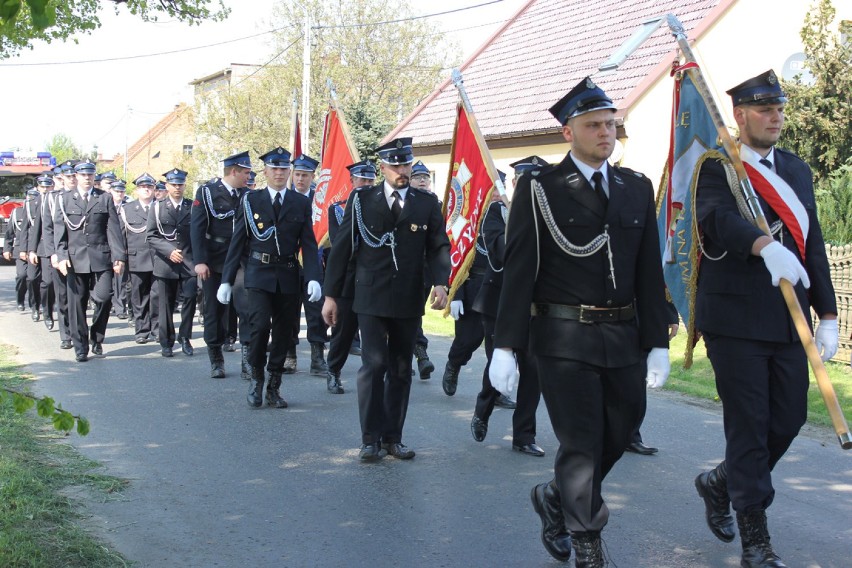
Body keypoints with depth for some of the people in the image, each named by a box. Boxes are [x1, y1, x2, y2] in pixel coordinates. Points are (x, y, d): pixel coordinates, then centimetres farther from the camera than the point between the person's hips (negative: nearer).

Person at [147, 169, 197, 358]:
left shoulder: (192, 207, 9)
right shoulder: (158, 207, 6)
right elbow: (151, 236, -1)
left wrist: (198, 258, -5)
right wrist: (169, 250, -14)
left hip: (189, 262, 0)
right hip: (165, 263, 0)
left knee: (190, 298, -10)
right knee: (166, 304, 5)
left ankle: (184, 337, 6)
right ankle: (166, 343, 14)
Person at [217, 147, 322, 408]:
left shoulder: (302, 203, 6)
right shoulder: (250, 200, 4)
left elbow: (308, 244, 1)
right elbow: (237, 242, 5)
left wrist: (313, 278, -13)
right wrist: (226, 280, 1)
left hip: (288, 277, 2)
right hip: (258, 275, -2)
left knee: (283, 333, 5)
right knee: (260, 325, -16)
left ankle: (273, 387, 19)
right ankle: (257, 378, 6)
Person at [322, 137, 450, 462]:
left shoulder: (427, 204, 6)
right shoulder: (362, 200, 2)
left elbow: (438, 246, 4)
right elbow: (342, 248, 2)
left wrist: (440, 283, -15)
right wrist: (331, 295, 0)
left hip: (409, 301, 3)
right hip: (372, 298, -2)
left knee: (401, 370, 8)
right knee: (374, 365, -9)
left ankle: (393, 437, 16)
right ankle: (371, 438, -1)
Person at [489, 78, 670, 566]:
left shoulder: (638, 188, 10)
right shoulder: (540, 189, -4)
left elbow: (650, 272, 10)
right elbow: (519, 270, -6)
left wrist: (658, 343, 6)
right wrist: (506, 346, -10)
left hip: (624, 337, 5)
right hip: (564, 338, -5)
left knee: (617, 438, 13)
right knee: (581, 444, -1)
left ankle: (556, 499, 39)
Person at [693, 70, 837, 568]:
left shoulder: (797, 169, 15)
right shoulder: (717, 168, -4)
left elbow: (813, 244, 15)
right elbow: (716, 217, -26)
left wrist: (828, 315, 9)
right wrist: (765, 246, -44)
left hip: (789, 320, 6)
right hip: (735, 318, -6)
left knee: (789, 419, 8)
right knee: (749, 425, -1)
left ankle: (720, 484, 34)